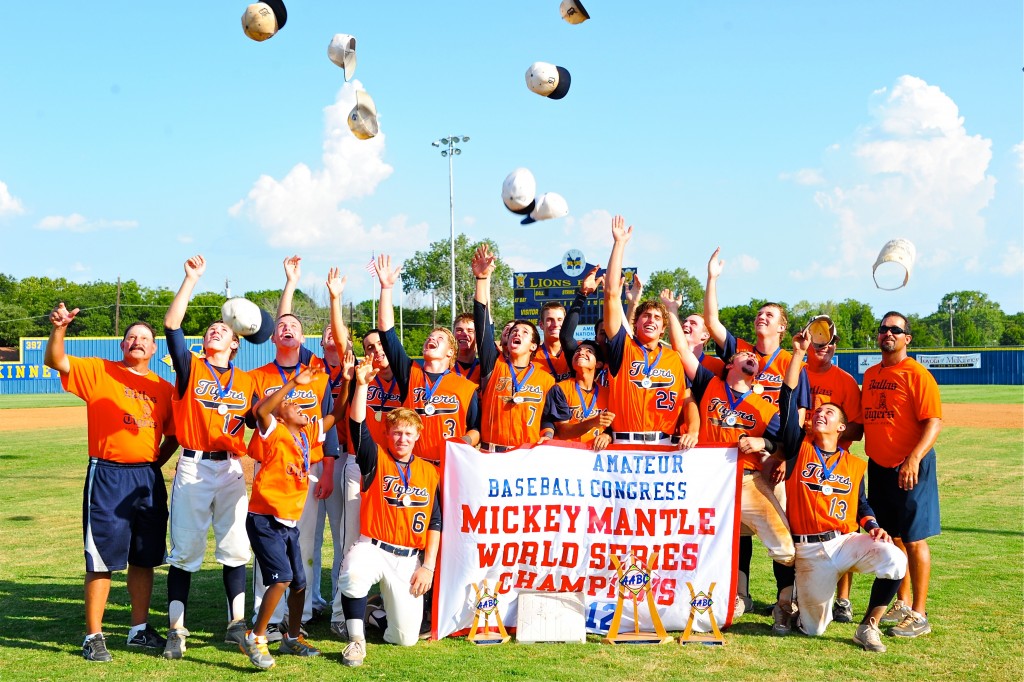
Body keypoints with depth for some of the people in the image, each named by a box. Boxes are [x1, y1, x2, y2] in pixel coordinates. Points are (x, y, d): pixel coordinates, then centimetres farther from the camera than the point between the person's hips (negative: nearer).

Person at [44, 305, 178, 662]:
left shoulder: (163, 388, 10)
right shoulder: (98, 371, 1)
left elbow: (173, 434, 19)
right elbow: (55, 361, -12)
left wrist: (156, 462, 7)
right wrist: (59, 328, -28)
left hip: (148, 478, 4)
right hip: (108, 476, -4)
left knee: (144, 557, 11)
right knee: (102, 558, -3)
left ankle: (140, 629, 24)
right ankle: (93, 636, 7)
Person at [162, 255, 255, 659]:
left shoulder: (247, 382, 11)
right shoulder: (191, 367, 3)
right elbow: (171, 325, -10)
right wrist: (192, 279, -13)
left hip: (231, 470, 2)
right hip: (192, 468, -2)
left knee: (235, 549, 6)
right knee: (184, 550, 1)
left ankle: (237, 625, 14)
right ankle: (176, 630, 7)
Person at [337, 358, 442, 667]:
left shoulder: (430, 472, 6)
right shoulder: (376, 459, 2)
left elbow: (435, 522, 5)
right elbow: (358, 425, -14)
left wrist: (428, 565, -3)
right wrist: (362, 384, -25)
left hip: (410, 558, 2)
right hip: (373, 548, -2)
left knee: (406, 637, -1)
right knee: (353, 575, -39)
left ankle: (386, 602, 33)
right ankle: (356, 640, -17)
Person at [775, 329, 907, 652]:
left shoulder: (855, 464, 10)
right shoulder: (799, 447, 3)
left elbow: (861, 504, 17)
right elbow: (787, 398, -4)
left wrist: (873, 527, -5)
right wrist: (798, 352, -7)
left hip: (846, 541, 1)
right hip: (809, 549, -1)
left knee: (893, 559, -28)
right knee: (814, 628, 0)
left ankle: (868, 627, -9)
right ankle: (793, 599, 38)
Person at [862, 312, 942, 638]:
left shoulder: (917, 374, -9)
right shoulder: (870, 375, 13)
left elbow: (934, 422, -16)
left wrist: (914, 459, -26)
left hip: (911, 469, -7)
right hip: (878, 467, 7)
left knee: (914, 539, -4)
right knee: (891, 537, 13)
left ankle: (919, 615, 3)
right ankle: (903, 604, 26)